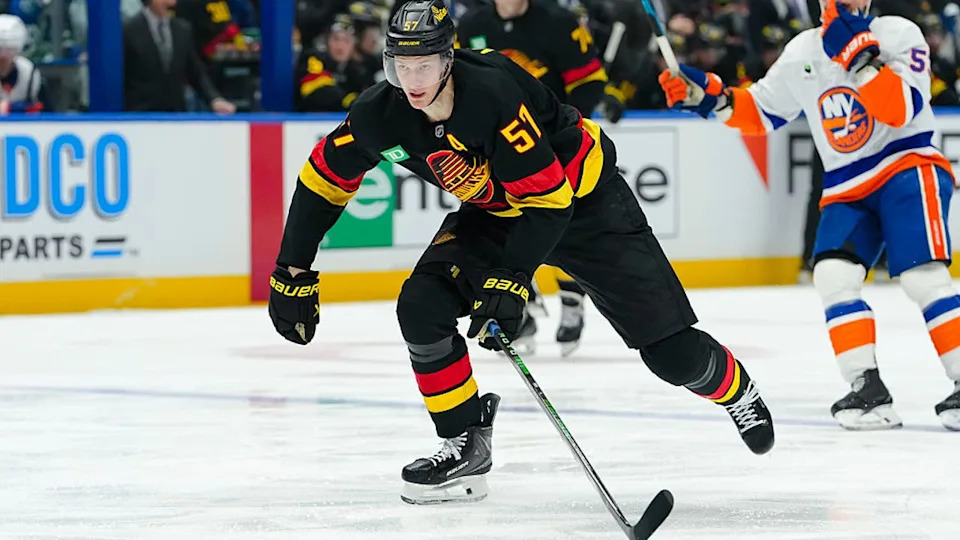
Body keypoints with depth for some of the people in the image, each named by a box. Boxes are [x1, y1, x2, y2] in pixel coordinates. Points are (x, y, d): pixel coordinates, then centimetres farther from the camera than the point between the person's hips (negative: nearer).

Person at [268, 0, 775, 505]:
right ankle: (466, 445, 0)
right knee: (421, 306, -17)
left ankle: (735, 389, 26)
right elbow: (324, 177, -4)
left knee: (670, 350, -9)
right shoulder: (382, 114, -19)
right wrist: (292, 272, -4)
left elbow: (547, 199, -31)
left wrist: (511, 281, -36)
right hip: (493, 211, 6)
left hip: (583, 198, -5)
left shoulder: (494, 94, -36)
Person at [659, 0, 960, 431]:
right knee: (834, 275, -15)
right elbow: (760, 112, 19)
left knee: (922, 277, -20)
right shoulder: (803, 52, 9)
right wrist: (707, 95, 5)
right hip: (846, 188, 5)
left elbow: (902, 110, -22)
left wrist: (857, 55, -28)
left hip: (908, 168, -5)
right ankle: (868, 390, -13)